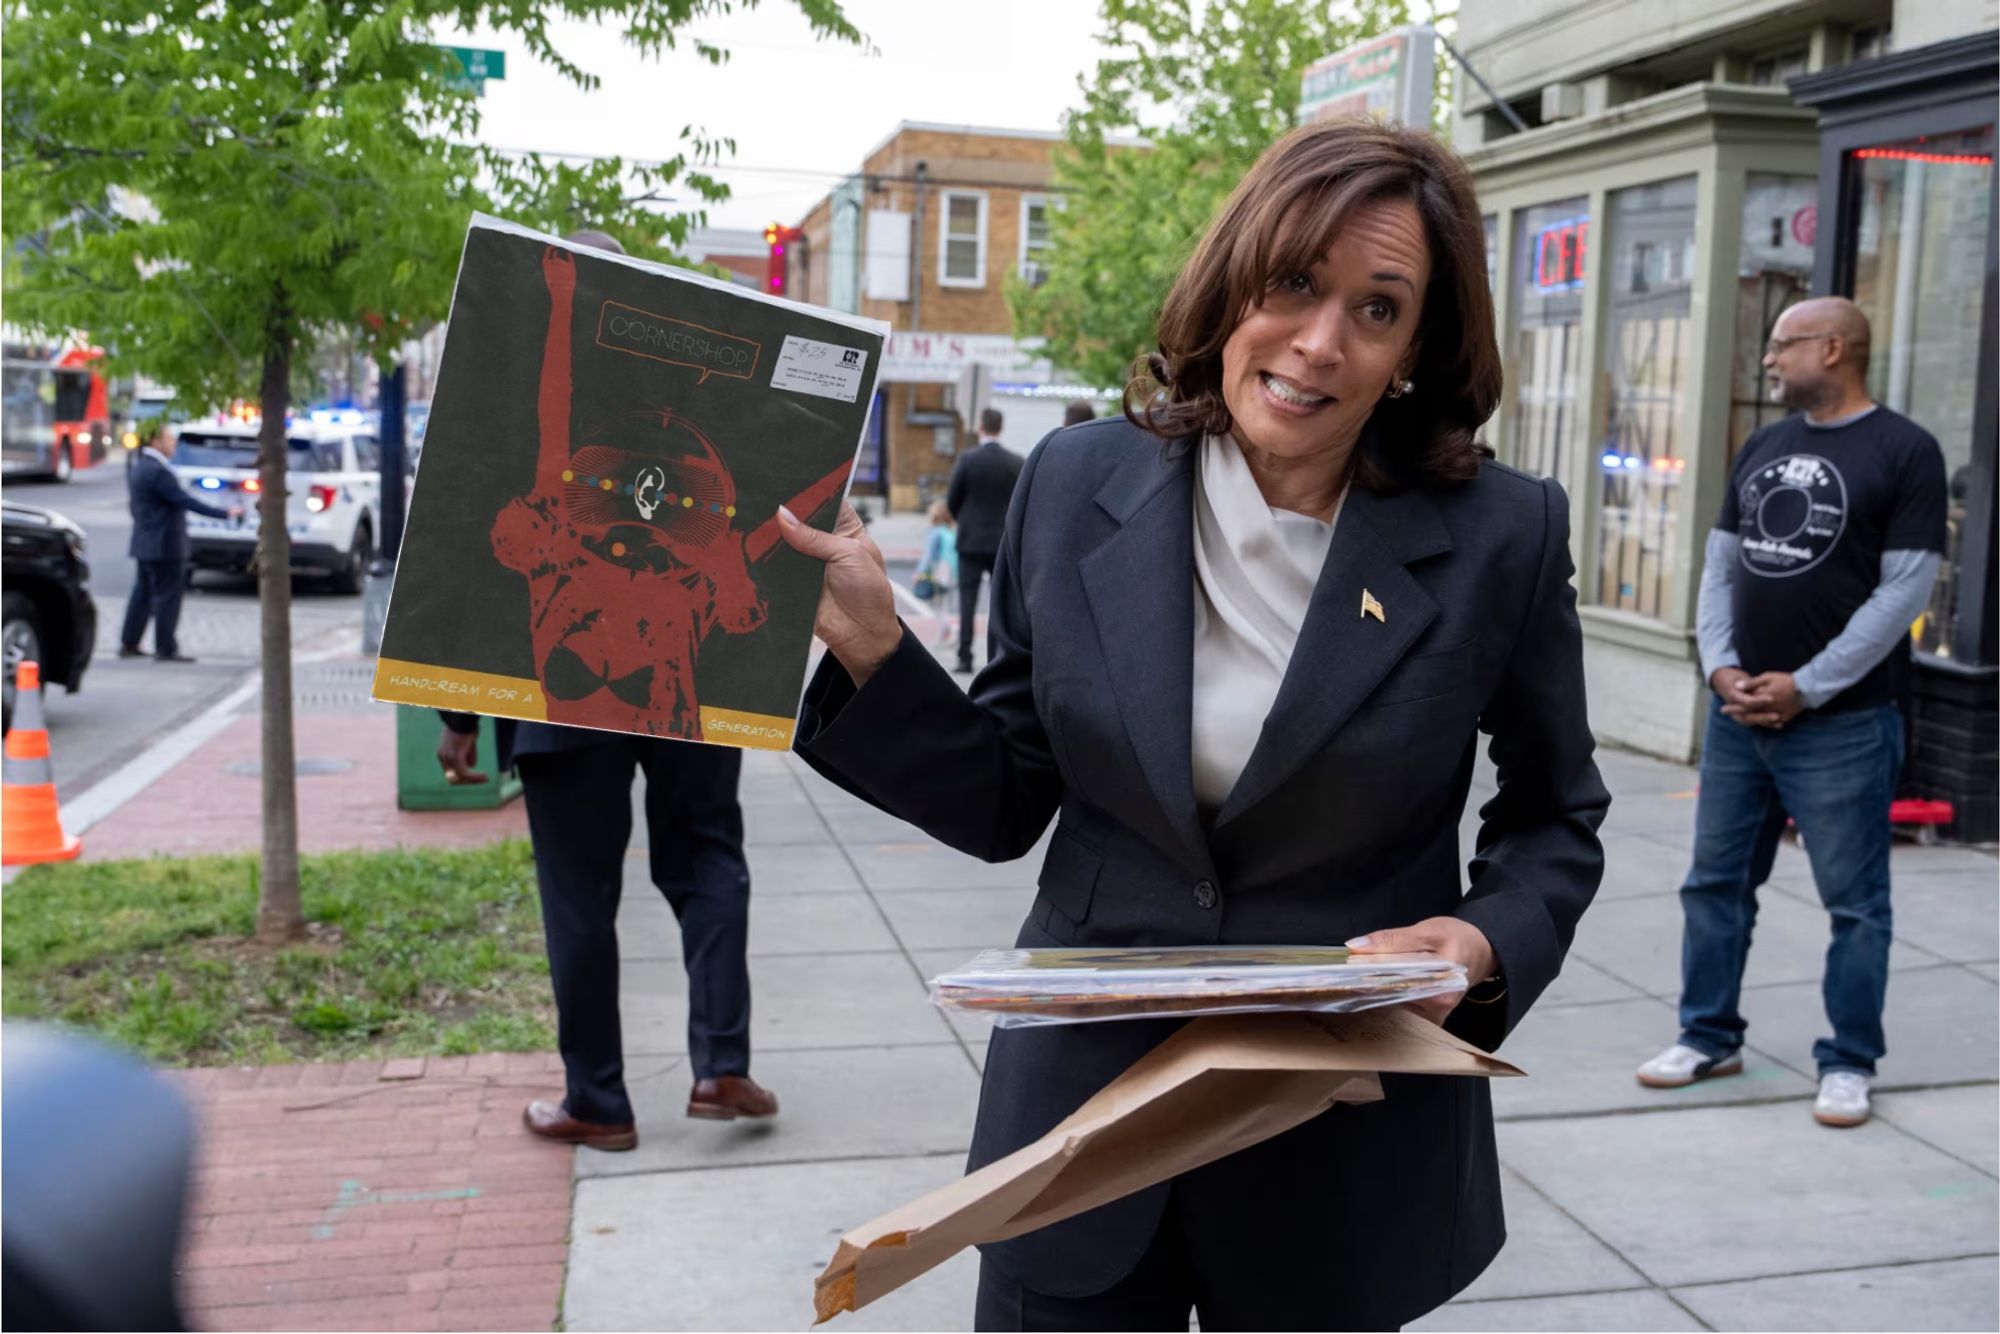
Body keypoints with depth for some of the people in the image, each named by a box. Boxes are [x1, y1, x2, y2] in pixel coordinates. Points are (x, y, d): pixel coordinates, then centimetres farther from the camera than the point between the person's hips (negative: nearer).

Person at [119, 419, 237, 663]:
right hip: (164, 545, -10)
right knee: (167, 597, -3)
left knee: (143, 593, 16)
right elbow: (185, 501, -23)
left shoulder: (137, 465, 11)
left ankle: (129, 644, 22)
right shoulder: (157, 471, -21)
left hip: (146, 543, 10)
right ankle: (165, 649, 1)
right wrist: (225, 513, -22)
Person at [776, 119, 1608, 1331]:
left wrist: (1489, 945, -16)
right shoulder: (1077, 485, -5)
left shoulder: (1502, 537, -10)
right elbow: (1004, 805, 0)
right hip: (1085, 1105, 2)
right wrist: (869, 644, -13)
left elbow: (1554, 819, 3)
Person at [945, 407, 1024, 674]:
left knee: (967, 602, 2)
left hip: (971, 540, -2)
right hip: (1004, 542, 2)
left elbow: (951, 501, -3)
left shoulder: (967, 459, -9)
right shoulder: (1017, 463, -2)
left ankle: (965, 658, -1)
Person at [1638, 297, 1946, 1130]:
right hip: (1737, 713, 6)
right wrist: (1721, 667, -3)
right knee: (1715, 882, 11)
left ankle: (1849, 1064, 15)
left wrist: (1805, 687, -14)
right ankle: (1710, 1038, 24)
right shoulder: (1762, 448, 13)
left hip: (1842, 724, -6)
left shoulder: (1905, 452, -6)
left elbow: (1904, 590, -11)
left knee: (1854, 902, 3)